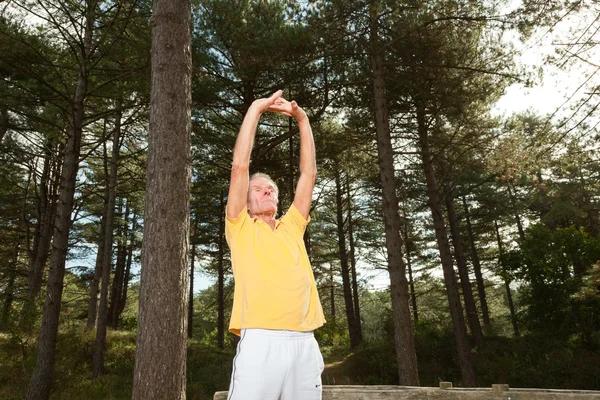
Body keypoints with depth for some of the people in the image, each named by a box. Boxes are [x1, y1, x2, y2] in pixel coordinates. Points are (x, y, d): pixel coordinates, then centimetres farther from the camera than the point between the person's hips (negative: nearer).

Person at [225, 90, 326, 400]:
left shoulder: (291, 228, 20)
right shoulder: (241, 228, 10)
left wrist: (302, 120, 16)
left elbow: (309, 173, 18)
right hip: (260, 342, -4)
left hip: (305, 343, 4)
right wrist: (256, 109, 6)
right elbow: (240, 166, 3)